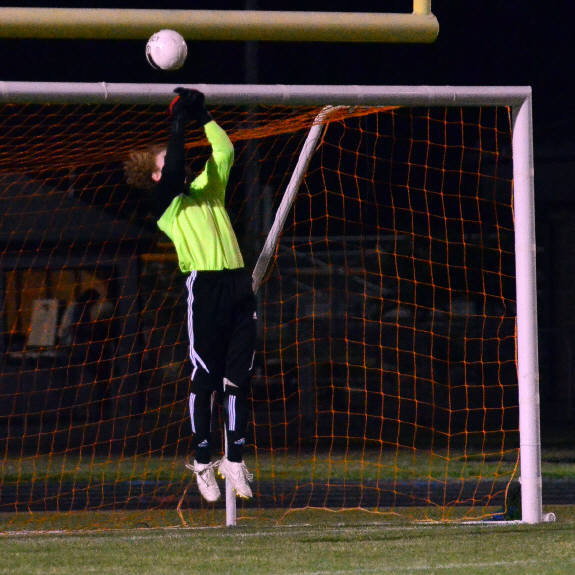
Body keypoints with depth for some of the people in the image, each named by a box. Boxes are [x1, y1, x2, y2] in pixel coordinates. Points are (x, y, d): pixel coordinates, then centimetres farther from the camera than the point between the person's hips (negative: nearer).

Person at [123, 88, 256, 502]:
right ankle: (203, 460, 4)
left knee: (239, 378, 3)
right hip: (204, 287, -5)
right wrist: (179, 125, -5)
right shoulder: (164, 203, 6)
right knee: (205, 380, -3)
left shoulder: (207, 190, 23)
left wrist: (203, 116, 19)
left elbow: (224, 151, 23)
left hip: (238, 285, 5)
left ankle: (235, 459, 9)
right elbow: (174, 174, -10)